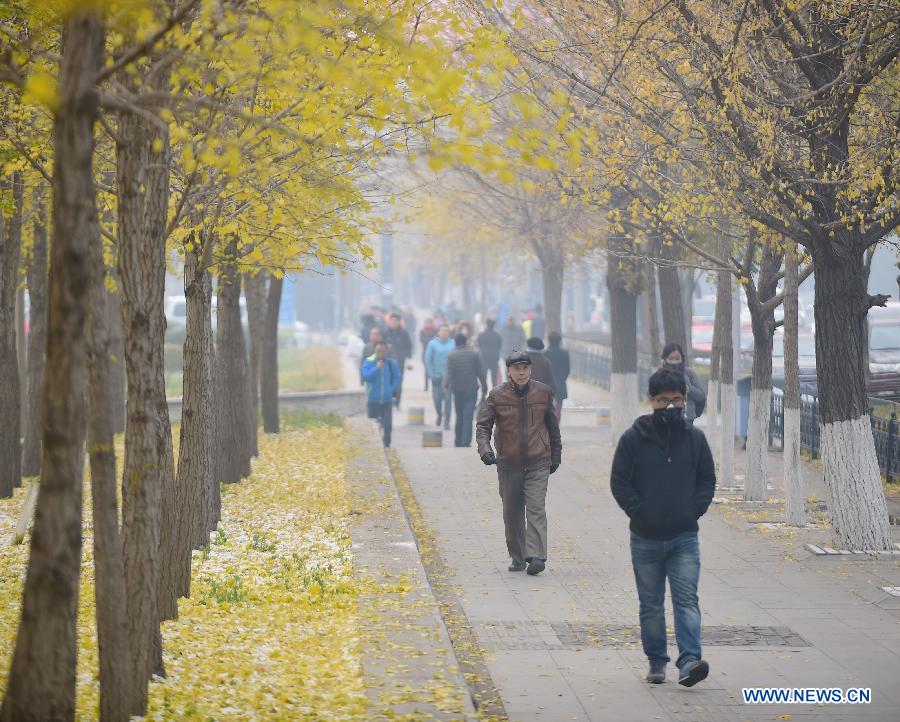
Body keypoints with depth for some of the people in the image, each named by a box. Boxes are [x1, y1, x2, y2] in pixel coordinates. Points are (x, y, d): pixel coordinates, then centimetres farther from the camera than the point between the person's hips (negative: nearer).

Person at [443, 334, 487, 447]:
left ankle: (458, 441, 19)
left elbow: (449, 373, -13)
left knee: (459, 416, 14)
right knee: (468, 416, -3)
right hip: (471, 390, -1)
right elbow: (480, 372, 0)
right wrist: (484, 388, 6)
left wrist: (446, 386, -17)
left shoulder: (452, 355, -2)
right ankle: (466, 442, -12)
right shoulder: (474, 353, -1)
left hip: (457, 390, 1)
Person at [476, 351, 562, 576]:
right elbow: (483, 426, 0)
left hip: (538, 463, -1)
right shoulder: (497, 396, -3)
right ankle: (517, 557, 19)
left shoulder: (543, 392, 2)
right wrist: (485, 449, -18)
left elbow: (552, 425, 13)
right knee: (512, 512, 7)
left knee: (536, 508, -12)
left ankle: (536, 557, -18)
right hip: (508, 463, 1)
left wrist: (556, 455, 18)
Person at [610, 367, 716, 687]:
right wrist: (638, 512, -10)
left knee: (687, 599, -11)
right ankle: (656, 662, 19)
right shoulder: (633, 438, -3)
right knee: (651, 604, 9)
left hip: (684, 537, 0)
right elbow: (619, 481, -1)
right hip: (645, 539, 0)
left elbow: (707, 479, 11)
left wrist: (694, 510, -3)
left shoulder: (695, 438, 3)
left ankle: (689, 660, -19)